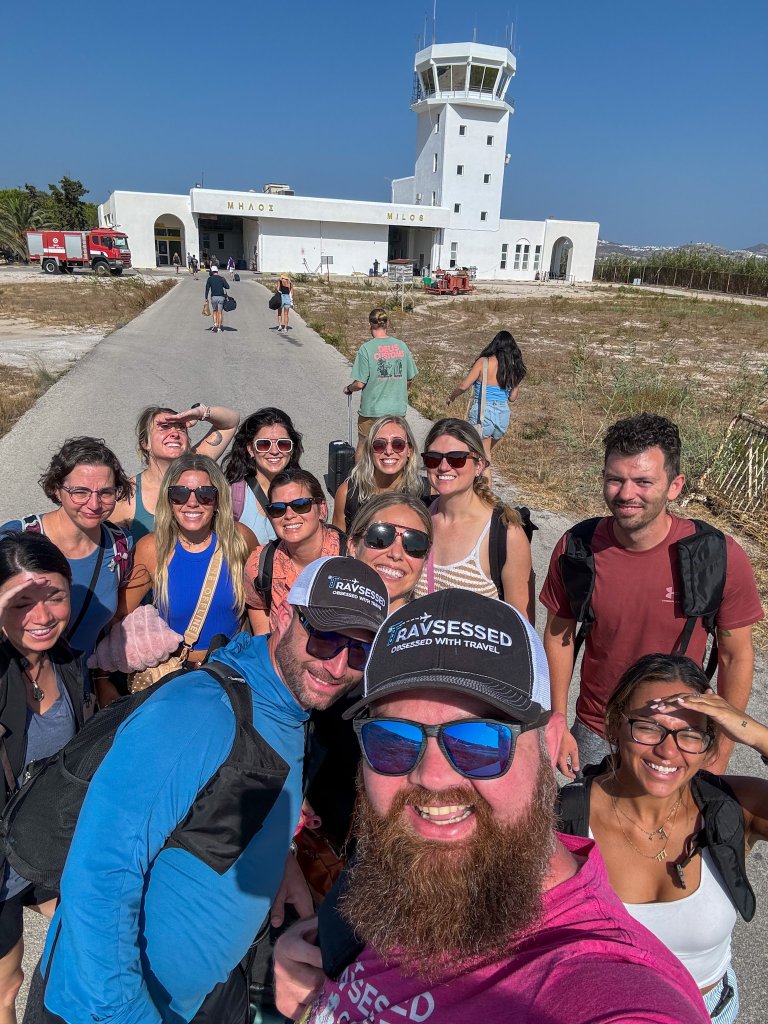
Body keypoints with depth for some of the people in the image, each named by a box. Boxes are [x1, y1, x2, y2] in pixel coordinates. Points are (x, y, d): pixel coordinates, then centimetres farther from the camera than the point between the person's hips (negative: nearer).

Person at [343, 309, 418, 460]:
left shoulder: (366, 348, -14)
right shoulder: (402, 346, -2)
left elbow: (360, 383, -14)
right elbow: (409, 379, 5)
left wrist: (348, 388, 7)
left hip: (372, 409, -3)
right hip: (398, 409, 3)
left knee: (363, 446, 16)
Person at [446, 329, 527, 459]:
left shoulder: (484, 362, -7)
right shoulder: (514, 368, 5)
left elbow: (464, 386, -7)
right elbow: (512, 397, 10)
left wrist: (451, 397, 10)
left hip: (482, 413, -5)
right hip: (504, 415, 5)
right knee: (487, 453, 23)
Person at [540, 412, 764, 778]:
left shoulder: (720, 557, -20)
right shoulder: (575, 549, -17)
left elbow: (736, 657, -8)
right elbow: (558, 634, -2)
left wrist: (720, 755, -3)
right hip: (593, 736, 1)